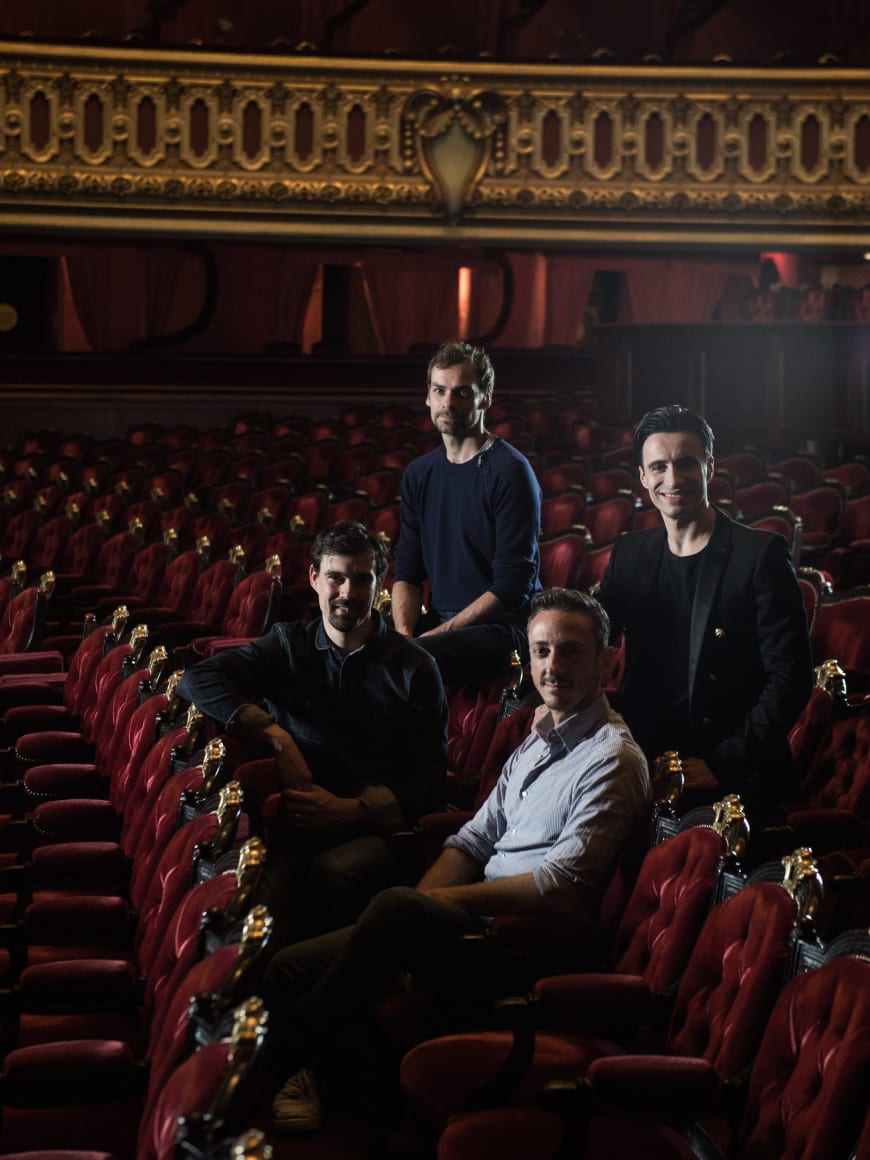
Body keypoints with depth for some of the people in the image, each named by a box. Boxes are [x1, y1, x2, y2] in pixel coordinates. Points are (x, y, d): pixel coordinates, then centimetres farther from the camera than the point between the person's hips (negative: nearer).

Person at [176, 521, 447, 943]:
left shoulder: (414, 668, 9)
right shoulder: (289, 646, 15)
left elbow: (428, 781, 4)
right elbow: (197, 680, 1)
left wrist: (353, 810, -13)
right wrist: (277, 738, -11)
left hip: (374, 828, 0)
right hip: (297, 821, 0)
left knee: (335, 871, -36)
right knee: (265, 885, -36)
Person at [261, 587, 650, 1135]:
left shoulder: (613, 758, -10)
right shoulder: (536, 742, 20)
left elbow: (562, 887, -19)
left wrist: (439, 901, -14)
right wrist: (421, 905, -4)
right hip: (487, 919, 9)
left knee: (396, 909, -35)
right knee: (288, 970, -3)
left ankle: (276, 1058, -23)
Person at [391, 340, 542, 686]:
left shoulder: (509, 471, -9)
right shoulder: (418, 473, 13)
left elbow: (512, 587, -14)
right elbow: (406, 573, 13)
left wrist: (435, 634, -17)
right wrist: (404, 632, -8)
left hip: (501, 626, -6)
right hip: (439, 620, 6)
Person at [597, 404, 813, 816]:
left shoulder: (761, 554, -3)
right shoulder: (629, 553, 13)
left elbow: (791, 678, -8)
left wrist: (720, 765, -14)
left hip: (735, 782, -4)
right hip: (643, 771, 4)